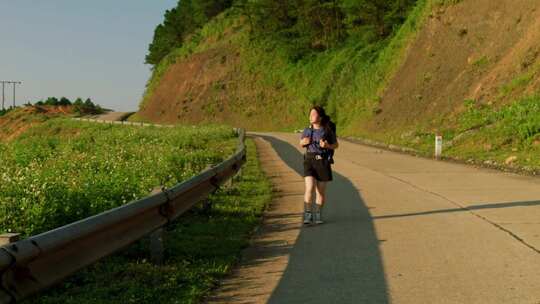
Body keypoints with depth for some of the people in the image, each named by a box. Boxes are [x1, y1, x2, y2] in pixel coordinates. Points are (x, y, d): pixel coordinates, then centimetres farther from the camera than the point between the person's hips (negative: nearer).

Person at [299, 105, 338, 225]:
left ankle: (318, 216, 24)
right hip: (310, 161, 1)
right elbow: (301, 144, 16)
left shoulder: (327, 130, -5)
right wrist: (304, 142, -8)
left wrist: (327, 146, -16)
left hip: (323, 162, -1)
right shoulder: (307, 130, 1)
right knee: (309, 188, -16)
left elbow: (336, 145, 6)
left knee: (321, 191, 7)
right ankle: (308, 216, -5)